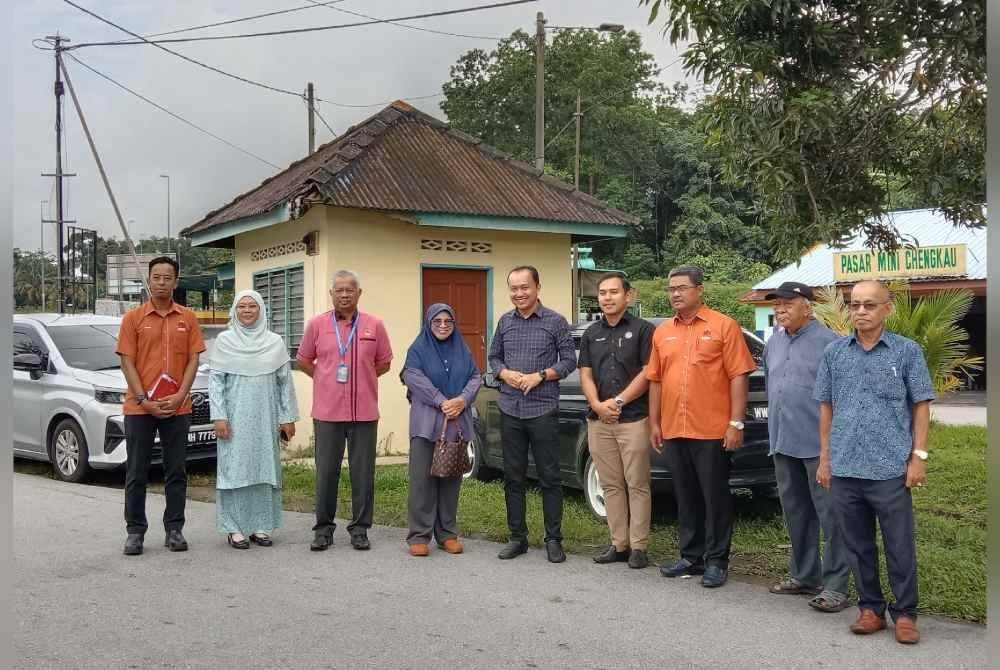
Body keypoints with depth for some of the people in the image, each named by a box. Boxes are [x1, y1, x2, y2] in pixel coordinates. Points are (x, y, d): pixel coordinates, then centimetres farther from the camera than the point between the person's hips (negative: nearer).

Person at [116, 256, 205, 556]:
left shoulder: (188, 318, 5)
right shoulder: (133, 317, 1)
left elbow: (193, 359, 3)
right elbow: (127, 362, -2)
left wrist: (180, 395, -9)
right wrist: (144, 400, -11)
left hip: (177, 408, 1)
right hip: (139, 407, -1)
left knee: (176, 472, 7)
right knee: (136, 472, 5)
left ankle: (174, 530, 16)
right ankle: (135, 531, 15)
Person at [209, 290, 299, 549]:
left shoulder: (275, 342, 6)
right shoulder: (224, 341, 3)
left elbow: (285, 381, 7)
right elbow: (215, 380, 1)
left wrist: (288, 417, 3)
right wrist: (219, 416, -7)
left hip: (266, 418, 2)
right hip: (235, 418, -2)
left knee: (265, 469, 4)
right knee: (235, 469, -2)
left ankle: (261, 526, 12)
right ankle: (235, 528, 6)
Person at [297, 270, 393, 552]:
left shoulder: (374, 325, 4)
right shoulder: (317, 324, 4)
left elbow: (384, 363, 13)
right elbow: (304, 360, 14)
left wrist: (360, 380, 8)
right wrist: (327, 380, 9)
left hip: (364, 412, 0)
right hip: (327, 412, 0)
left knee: (363, 472, 4)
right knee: (326, 472, 4)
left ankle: (360, 528, 15)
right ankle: (323, 528, 16)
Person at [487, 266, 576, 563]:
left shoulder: (555, 322, -2)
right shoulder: (505, 322, 10)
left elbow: (569, 360, -1)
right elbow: (493, 357, 16)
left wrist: (540, 376, -14)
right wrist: (504, 373, -5)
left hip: (543, 411, -4)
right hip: (510, 411, 4)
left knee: (549, 478, 1)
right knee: (513, 477, 9)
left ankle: (553, 539, 12)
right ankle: (518, 537, 19)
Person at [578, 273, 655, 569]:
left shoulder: (642, 329, -1)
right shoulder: (591, 334, 14)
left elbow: (648, 373, -7)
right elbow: (585, 374, 10)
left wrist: (618, 401, -11)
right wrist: (598, 405, -7)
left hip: (634, 419, -5)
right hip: (599, 421, 5)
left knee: (637, 485, -1)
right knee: (611, 486, 9)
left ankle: (638, 547, 5)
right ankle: (618, 544, 16)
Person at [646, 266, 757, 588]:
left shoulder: (723, 326, -4)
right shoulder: (662, 332, 12)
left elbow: (738, 376, -7)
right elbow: (655, 380, 14)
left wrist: (736, 423, -12)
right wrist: (654, 423, 10)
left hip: (712, 430, -5)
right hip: (673, 430, 5)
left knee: (715, 497, 3)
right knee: (686, 497, 13)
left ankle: (716, 561, 13)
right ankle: (691, 557, 24)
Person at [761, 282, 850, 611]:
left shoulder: (828, 342, -10)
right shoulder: (773, 344, 14)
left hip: (818, 444, -8)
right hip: (783, 443, 8)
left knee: (829, 514, -3)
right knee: (796, 513, 15)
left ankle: (835, 585, 3)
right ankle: (804, 575, 26)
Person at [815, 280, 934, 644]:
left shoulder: (907, 350, 0)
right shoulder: (834, 352, 7)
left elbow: (921, 406, 2)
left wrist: (918, 456, -5)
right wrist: (825, 457, 8)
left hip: (891, 469, -3)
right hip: (844, 468, 3)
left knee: (899, 546, 5)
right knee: (858, 546, 12)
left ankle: (904, 613, 18)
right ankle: (870, 608, 25)